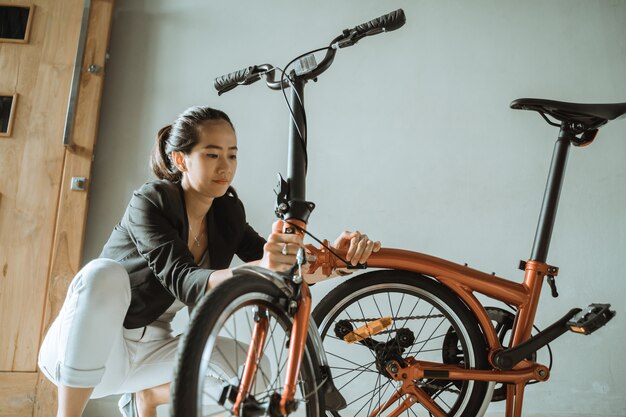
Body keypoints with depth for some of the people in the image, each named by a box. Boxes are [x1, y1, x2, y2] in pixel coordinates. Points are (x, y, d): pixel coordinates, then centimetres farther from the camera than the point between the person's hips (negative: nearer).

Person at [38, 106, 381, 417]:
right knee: (105, 274, -34)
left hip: (149, 350, 5)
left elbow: (282, 273, -6)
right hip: (80, 356, -5)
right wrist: (257, 268, -52)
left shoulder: (228, 212, -5)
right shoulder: (150, 202, -21)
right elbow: (185, 283, -34)